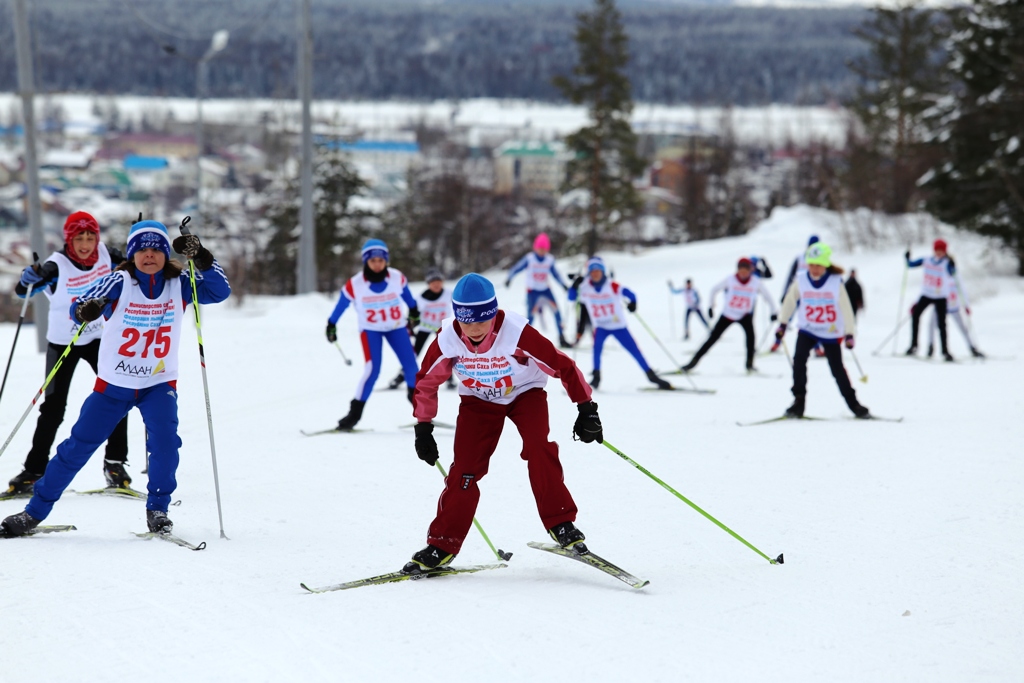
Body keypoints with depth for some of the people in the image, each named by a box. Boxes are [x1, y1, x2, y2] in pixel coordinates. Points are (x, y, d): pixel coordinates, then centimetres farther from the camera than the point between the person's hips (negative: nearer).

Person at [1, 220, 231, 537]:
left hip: (159, 383, 0)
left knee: (164, 437, -24)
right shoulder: (119, 282, -12)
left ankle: (157, 509, -6)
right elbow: (80, 307, -21)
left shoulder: (180, 285, -6)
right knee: (79, 445, 1)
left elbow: (220, 291, -16)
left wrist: (201, 257, -29)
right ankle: (35, 511, 14)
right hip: (113, 384, 0)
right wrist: (85, 310, -45)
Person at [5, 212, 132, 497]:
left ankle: (114, 462, 5)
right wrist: (30, 278, -51)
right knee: (53, 407, -5)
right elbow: (23, 291, -31)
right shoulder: (57, 266, -21)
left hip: (99, 338, 3)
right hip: (63, 342, -3)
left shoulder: (105, 255, -9)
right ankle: (33, 471, 4)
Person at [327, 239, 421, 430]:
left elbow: (407, 296, 7)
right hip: (370, 329, -2)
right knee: (372, 370, -19)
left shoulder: (397, 278, -14)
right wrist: (331, 326, 3)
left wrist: (414, 313, 21)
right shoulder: (354, 284, -20)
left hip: (396, 327, 2)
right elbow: (341, 305, -4)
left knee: (411, 365, -8)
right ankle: (355, 413, -11)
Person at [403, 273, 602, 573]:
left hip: (525, 393, -2)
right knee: (465, 467, -9)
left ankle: (561, 523, -16)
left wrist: (586, 410, -21)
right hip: (479, 400, 2)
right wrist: (423, 429, -2)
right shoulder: (447, 340, -26)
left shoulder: (517, 334, -35)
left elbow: (563, 366, -24)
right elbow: (425, 383, -6)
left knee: (538, 448, -27)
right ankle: (442, 544, 1)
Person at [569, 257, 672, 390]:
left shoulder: (612, 286, -17)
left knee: (634, 350, -1)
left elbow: (630, 294, -15)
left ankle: (651, 375, 9)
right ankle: (596, 378, -14)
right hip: (601, 327, 1)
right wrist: (575, 285, -20)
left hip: (618, 326, -1)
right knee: (597, 346, -25)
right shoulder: (585, 288, -8)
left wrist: (632, 303, -36)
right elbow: (571, 297, -2)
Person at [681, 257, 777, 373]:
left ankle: (750, 364, -16)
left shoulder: (756, 282, -11)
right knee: (713, 338, -2)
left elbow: (767, 295, 4)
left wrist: (773, 311, 3)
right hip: (728, 314, 0)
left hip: (745, 315, 0)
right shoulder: (730, 280, -11)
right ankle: (694, 361, 9)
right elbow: (714, 290, 3)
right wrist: (711, 306, 3)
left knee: (750, 333, -28)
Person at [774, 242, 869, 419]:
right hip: (807, 330, 1)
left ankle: (854, 404, 19)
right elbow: (790, 301, 4)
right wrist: (782, 324, 7)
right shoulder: (801, 280, -12)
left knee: (837, 369, 3)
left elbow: (846, 309, -11)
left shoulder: (836, 282, -17)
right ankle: (798, 402, -14)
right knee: (799, 359, -21)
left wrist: (850, 334, -12)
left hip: (831, 333, -1)